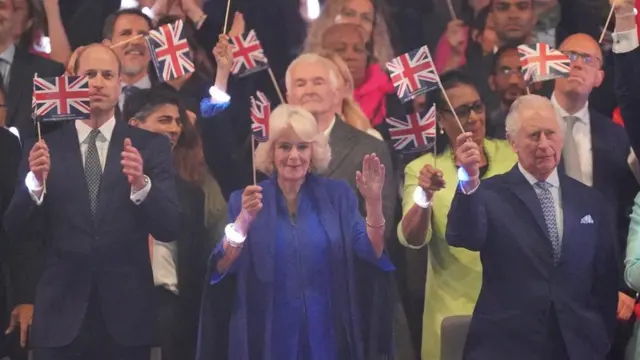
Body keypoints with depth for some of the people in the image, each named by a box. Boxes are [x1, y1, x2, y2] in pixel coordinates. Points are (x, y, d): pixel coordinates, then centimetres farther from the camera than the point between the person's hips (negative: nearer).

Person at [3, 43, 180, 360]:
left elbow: (169, 229, -5)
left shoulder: (150, 145, 3)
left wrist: (141, 185, -23)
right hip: (60, 315, 0)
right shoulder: (45, 147, 4)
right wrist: (35, 181, -21)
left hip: (125, 316, 0)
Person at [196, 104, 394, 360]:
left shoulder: (337, 196, 2)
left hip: (325, 337, 1)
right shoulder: (243, 200, -1)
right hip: (267, 338, -1)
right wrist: (244, 220, -27)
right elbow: (222, 268, -12)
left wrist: (374, 202, -22)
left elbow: (373, 254, -7)